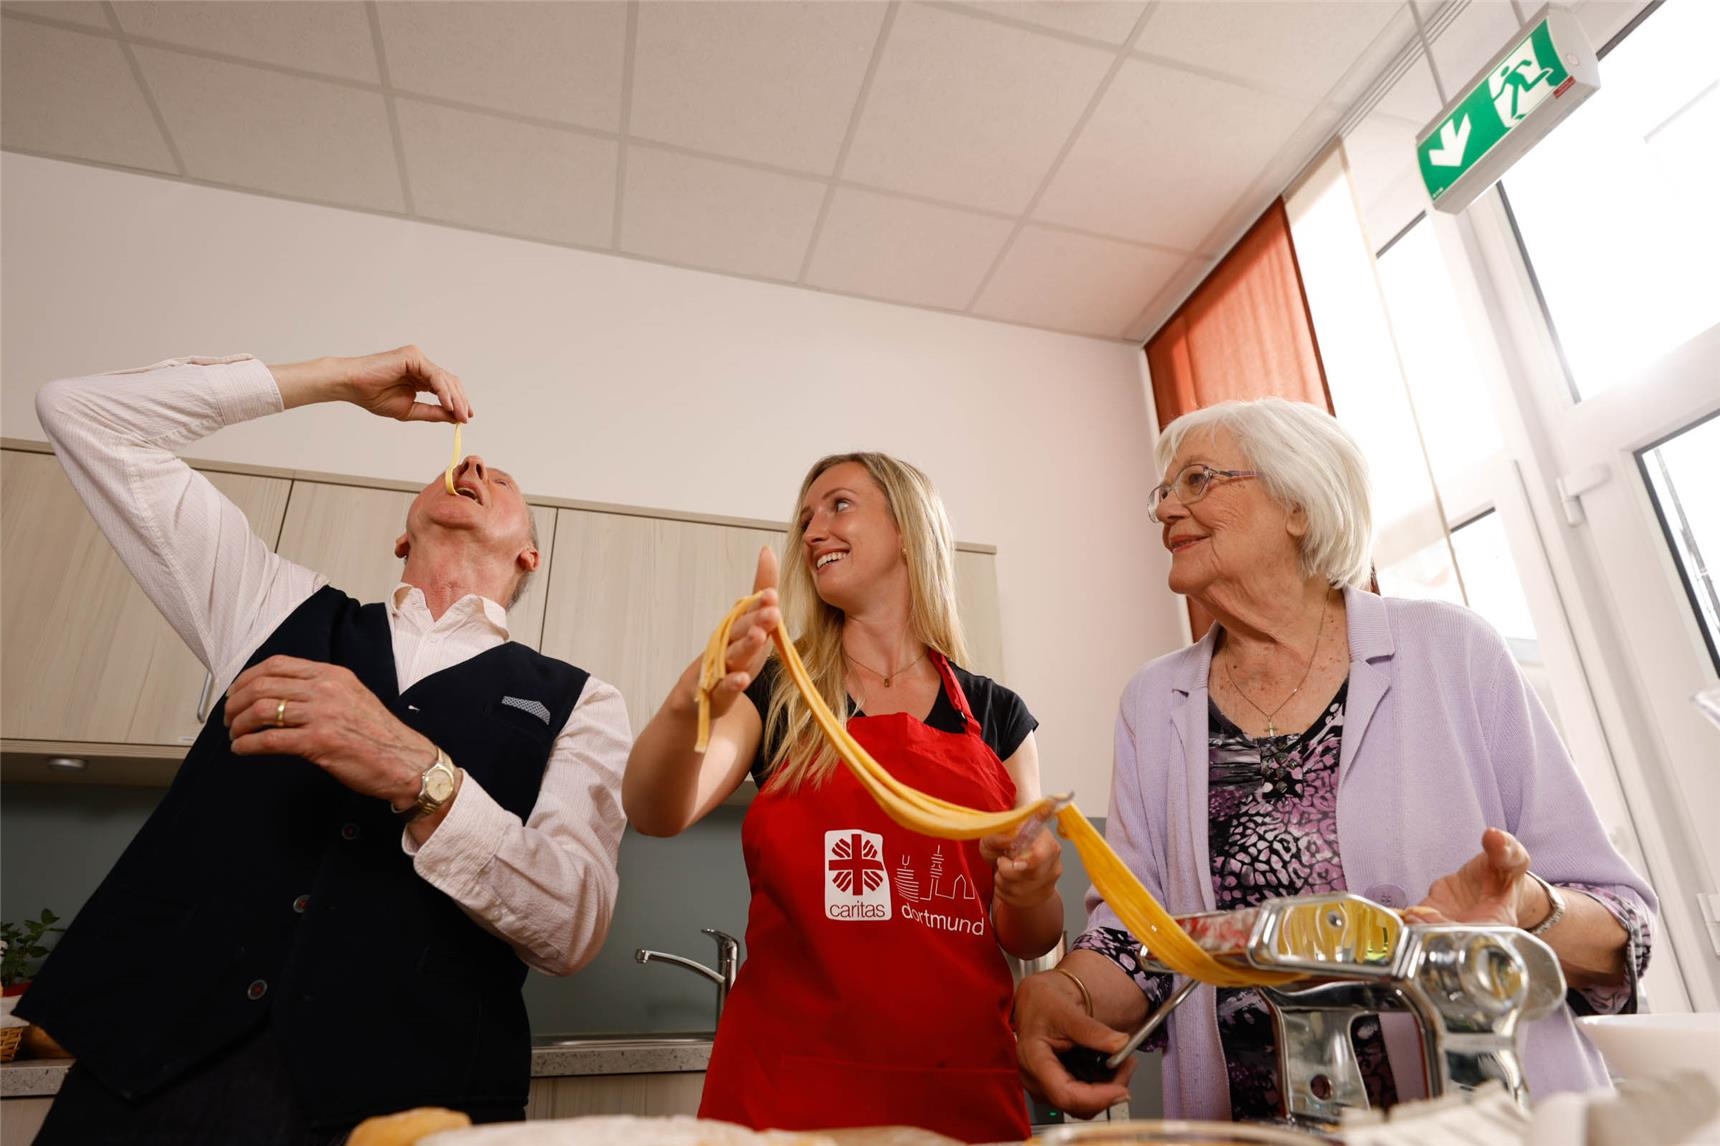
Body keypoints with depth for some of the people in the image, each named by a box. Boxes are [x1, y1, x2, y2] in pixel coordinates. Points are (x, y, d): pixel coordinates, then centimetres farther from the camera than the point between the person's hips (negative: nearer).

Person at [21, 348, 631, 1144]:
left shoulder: (577, 705, 2)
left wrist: (420, 778, -23)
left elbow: (575, 926, -10)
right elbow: (83, 412, 14)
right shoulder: (285, 610, 11)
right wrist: (345, 379, 9)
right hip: (151, 1071, 3)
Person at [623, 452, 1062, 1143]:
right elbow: (655, 815, -17)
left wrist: (1029, 893, -17)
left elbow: (1029, 940, 6)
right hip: (787, 1081, -1)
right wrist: (688, 705, -37)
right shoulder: (774, 693, 0)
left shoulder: (996, 715, 2)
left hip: (962, 1090, 2)